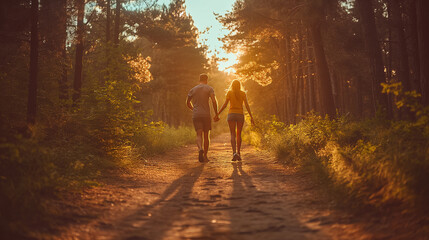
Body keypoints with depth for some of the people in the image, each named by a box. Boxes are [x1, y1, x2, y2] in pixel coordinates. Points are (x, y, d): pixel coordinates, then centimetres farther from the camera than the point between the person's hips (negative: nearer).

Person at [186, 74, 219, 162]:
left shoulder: (193, 90, 12)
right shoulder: (209, 88, 1)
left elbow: (188, 103, 19)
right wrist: (216, 114, -4)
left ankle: (200, 149, -34)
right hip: (206, 115, -1)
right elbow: (214, 101, -12)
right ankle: (205, 156, 11)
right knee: (206, 135, 9)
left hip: (196, 115, 2)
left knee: (199, 135, -4)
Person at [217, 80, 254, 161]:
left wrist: (217, 114, -2)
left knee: (233, 135, -4)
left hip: (231, 114, -1)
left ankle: (234, 152, -23)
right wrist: (251, 117, -2)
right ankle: (238, 153, 13)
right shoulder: (243, 93, 4)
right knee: (239, 134, 12)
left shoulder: (229, 93, 1)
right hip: (240, 115, 1)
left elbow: (225, 105, -5)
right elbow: (247, 106, -3)